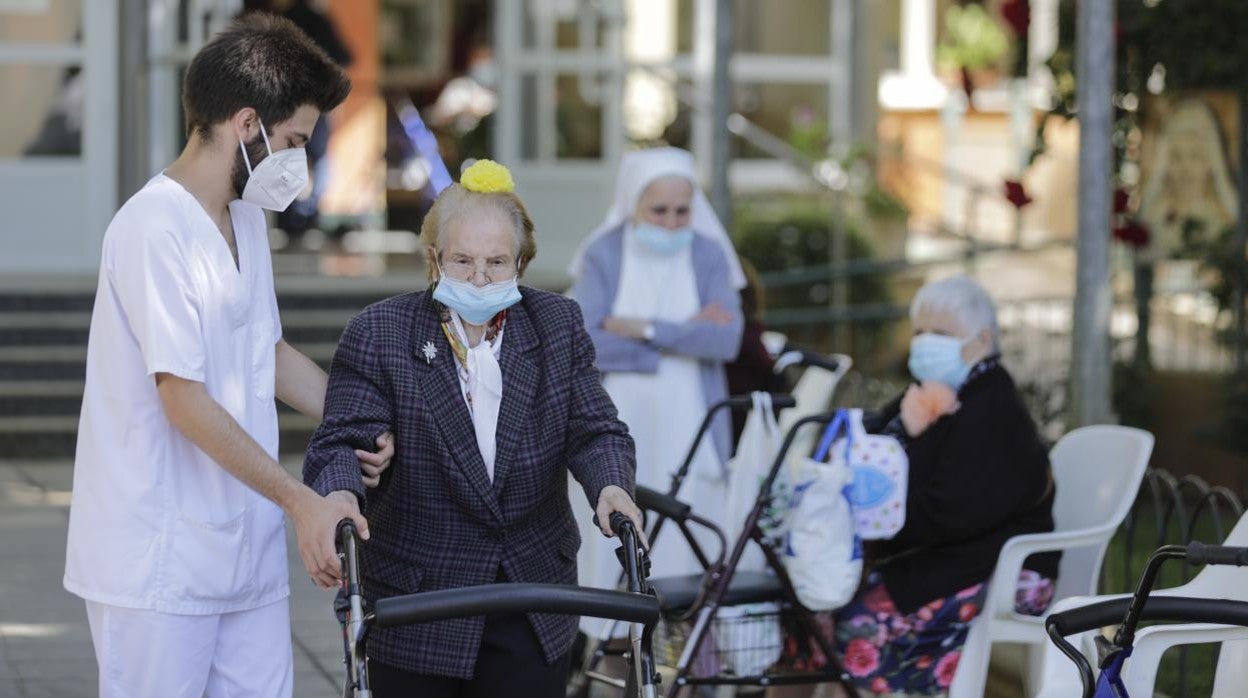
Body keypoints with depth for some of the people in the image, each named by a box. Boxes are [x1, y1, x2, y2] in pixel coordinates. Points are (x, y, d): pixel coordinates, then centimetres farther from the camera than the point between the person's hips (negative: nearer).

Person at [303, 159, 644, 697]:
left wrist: (610, 485, -22)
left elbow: (594, 430, 0)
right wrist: (339, 496, -33)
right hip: (417, 603, -2)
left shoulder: (558, 326, 5)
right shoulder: (379, 335, -4)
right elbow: (343, 440, -10)